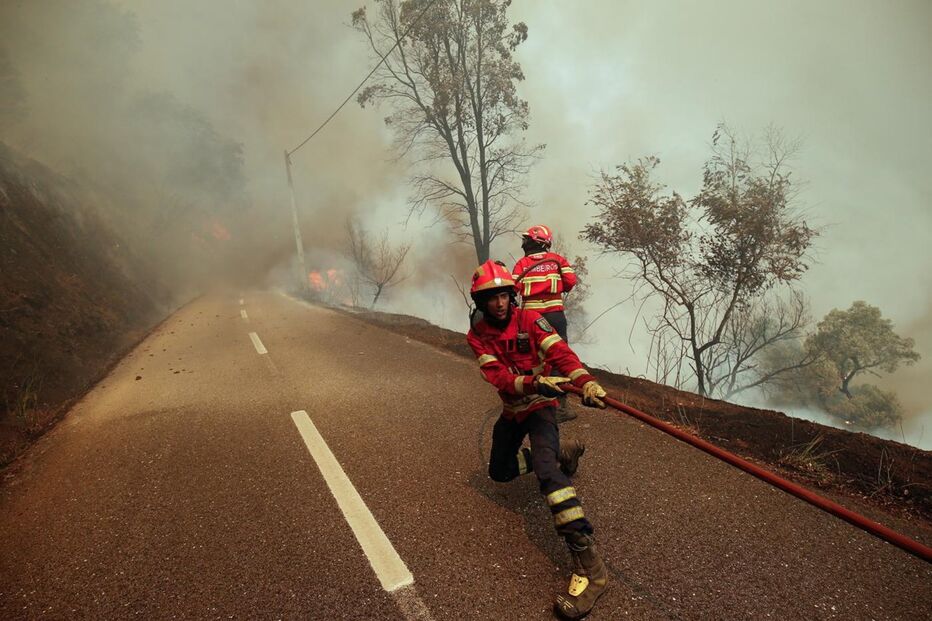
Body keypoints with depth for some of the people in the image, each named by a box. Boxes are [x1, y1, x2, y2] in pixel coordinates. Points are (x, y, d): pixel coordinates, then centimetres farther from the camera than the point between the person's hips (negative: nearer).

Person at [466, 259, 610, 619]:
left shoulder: (529, 320, -15)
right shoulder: (478, 335, -10)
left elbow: (560, 352, -29)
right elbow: (497, 377, -24)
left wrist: (584, 380, -49)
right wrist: (533, 382, -44)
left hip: (540, 407, -5)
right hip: (511, 408, 5)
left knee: (545, 468, -30)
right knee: (499, 471, 20)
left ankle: (589, 564, -31)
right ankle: (562, 454, 38)